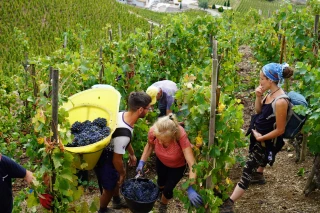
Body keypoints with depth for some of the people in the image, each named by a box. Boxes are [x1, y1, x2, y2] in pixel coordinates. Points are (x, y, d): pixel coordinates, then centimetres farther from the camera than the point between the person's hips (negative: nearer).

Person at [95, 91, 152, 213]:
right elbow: (117, 160, -26)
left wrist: (132, 154, 19)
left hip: (107, 151, 8)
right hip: (104, 159, -8)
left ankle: (117, 201, 58)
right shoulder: (124, 134, -41)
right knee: (109, 187, 18)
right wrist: (123, 173, -7)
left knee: (116, 179, 30)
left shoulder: (123, 114, -14)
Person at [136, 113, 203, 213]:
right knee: (161, 182, 26)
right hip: (161, 161, 3)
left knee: (168, 189, 2)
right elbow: (150, 145, -11)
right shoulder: (153, 131, -37)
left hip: (178, 165, -2)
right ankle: (160, 191, 65)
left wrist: (190, 189, -56)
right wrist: (142, 162, -22)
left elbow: (192, 164, -47)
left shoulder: (181, 136, -45)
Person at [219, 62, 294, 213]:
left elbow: (280, 130, -25)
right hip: (257, 134, 9)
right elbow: (259, 110, 6)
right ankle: (259, 175, 66)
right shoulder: (270, 93, -6)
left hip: (266, 140, -9)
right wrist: (258, 97, -11)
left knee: (248, 170, -5)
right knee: (258, 157, 35)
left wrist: (261, 138, -16)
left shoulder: (280, 101, -31)